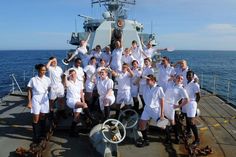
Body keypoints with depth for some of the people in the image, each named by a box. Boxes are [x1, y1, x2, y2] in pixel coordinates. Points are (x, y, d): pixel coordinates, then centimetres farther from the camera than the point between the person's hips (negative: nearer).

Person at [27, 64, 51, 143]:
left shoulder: (47, 79, 2)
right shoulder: (33, 79, -5)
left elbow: (50, 89, 7)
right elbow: (29, 91, -2)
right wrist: (29, 102, -6)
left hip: (45, 99, 3)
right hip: (36, 99, -2)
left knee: (42, 117, 13)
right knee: (36, 119, 1)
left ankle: (42, 133, 28)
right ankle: (35, 136, 9)